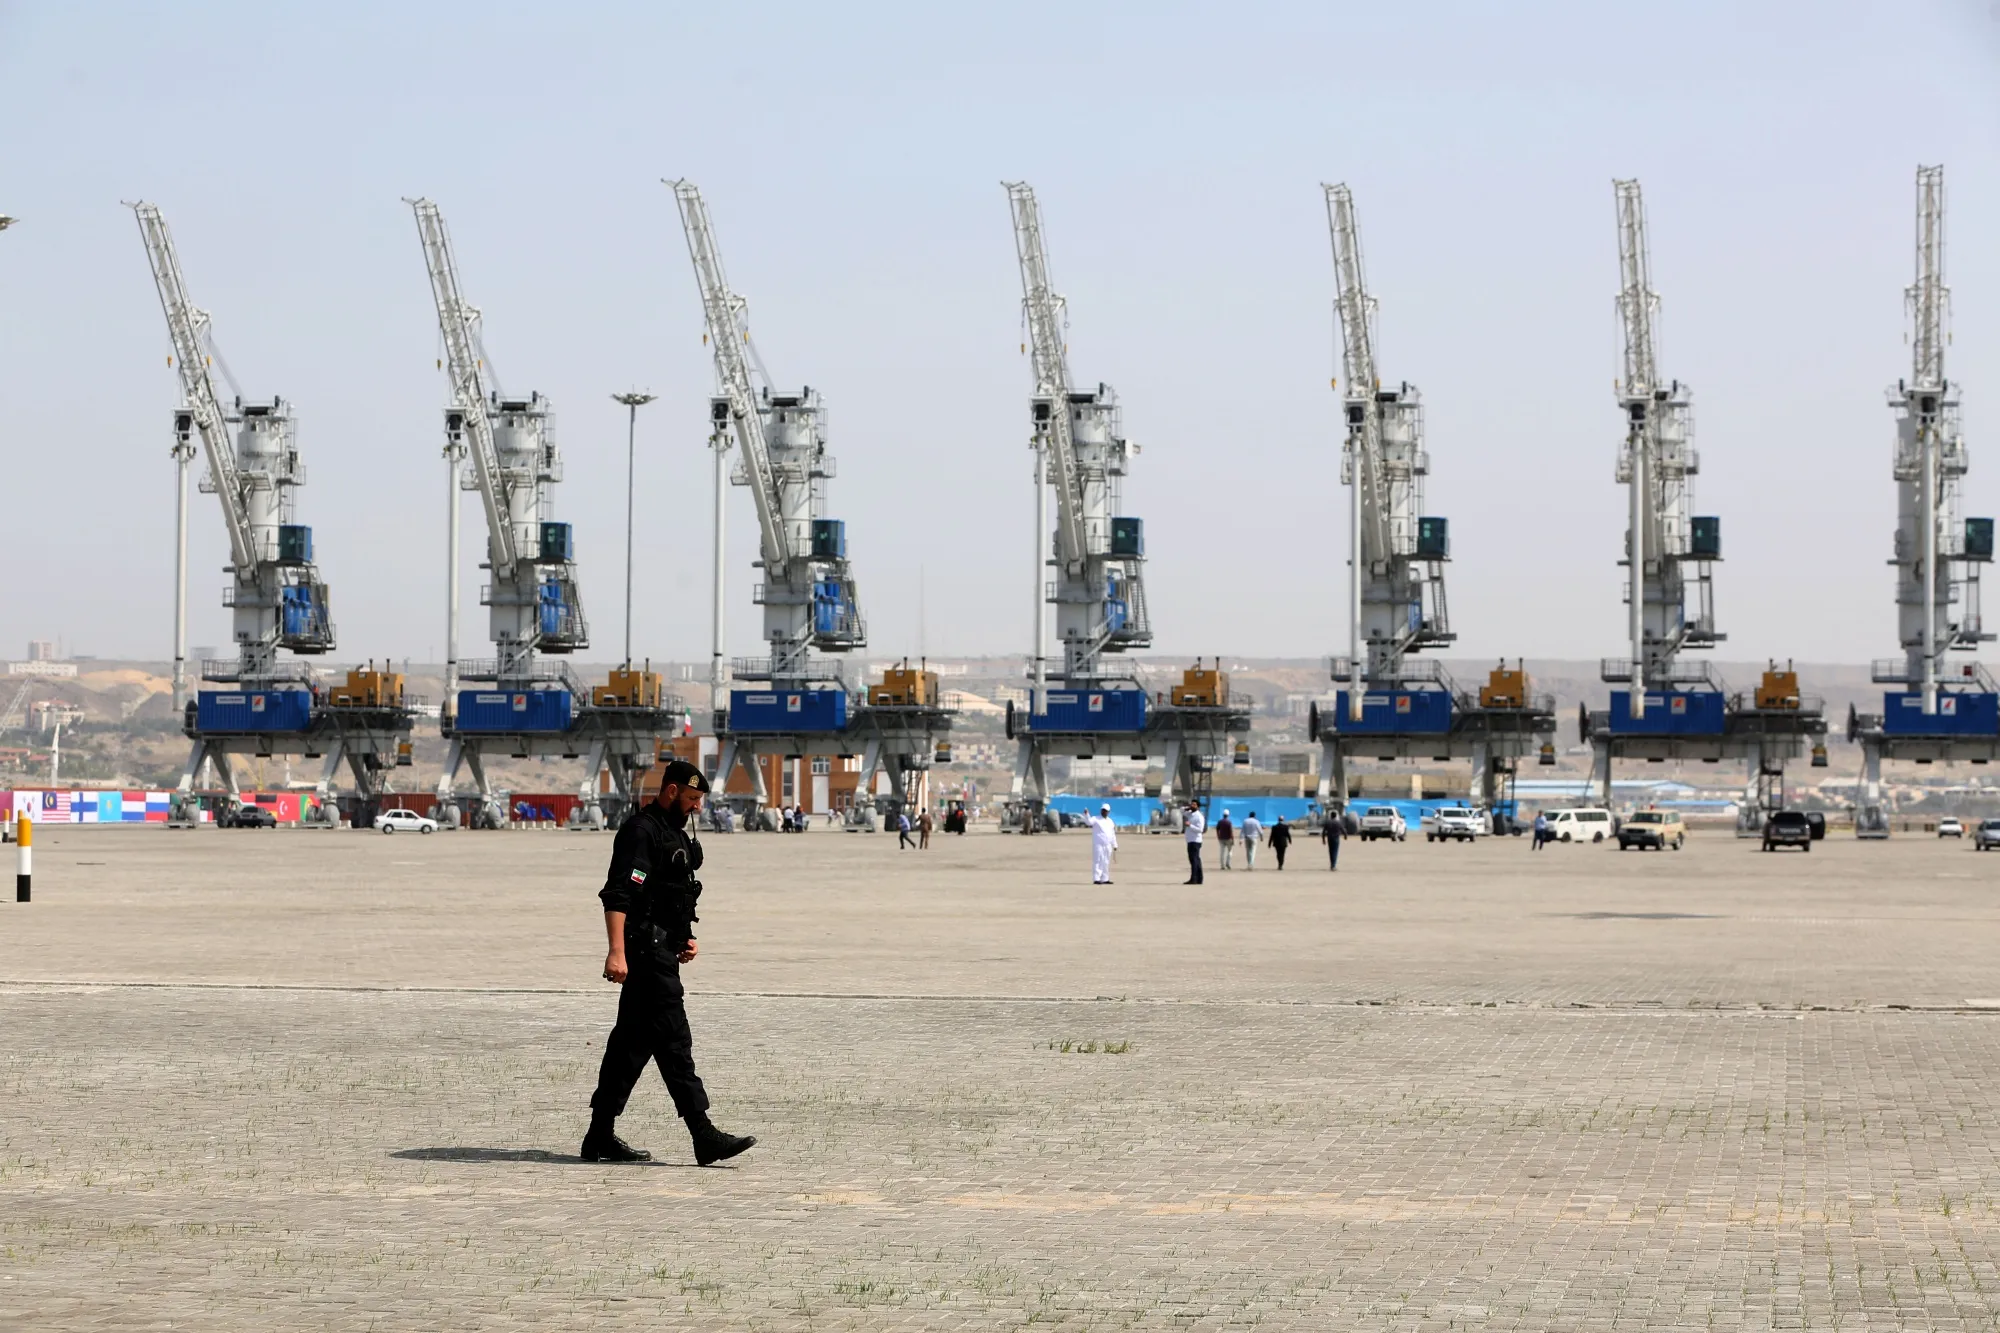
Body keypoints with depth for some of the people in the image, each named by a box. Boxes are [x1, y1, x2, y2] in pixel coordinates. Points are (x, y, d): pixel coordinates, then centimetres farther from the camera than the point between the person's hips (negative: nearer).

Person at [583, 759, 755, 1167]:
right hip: (646, 950, -11)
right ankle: (704, 1136, -12)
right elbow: (618, 895, -22)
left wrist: (685, 938, 19)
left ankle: (601, 1137, 15)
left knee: (633, 1042, 11)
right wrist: (617, 951, -31)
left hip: (663, 950, 11)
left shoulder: (676, 833, 19)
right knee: (673, 1041, -10)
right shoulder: (641, 832, -13)